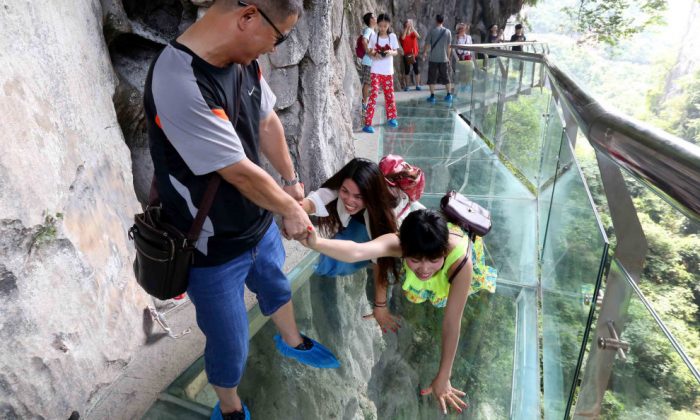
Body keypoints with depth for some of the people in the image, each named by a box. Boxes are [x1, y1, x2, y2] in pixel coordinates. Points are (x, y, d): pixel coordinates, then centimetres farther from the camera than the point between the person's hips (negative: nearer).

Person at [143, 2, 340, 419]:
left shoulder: (244, 59, -8)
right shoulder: (180, 85, -34)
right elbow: (242, 174, -27)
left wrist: (292, 180, 12)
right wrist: (291, 209, -11)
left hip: (258, 222, 8)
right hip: (213, 247, -7)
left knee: (276, 286, 32)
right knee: (230, 342, 13)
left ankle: (292, 341, 64)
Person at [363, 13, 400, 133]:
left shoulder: (392, 36, 3)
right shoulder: (374, 36, -1)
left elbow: (396, 51, 5)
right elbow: (369, 51, 3)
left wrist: (391, 52, -17)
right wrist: (374, 54, -18)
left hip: (388, 71, 3)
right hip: (376, 71, -2)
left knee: (390, 94, 14)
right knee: (373, 95, -13)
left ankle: (391, 118, 35)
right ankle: (367, 123, -15)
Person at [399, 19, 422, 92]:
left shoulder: (413, 33, 3)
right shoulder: (403, 34, 0)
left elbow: (418, 37, -18)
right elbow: (402, 38, -23)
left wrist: (412, 27, -20)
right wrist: (406, 28, -22)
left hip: (415, 54, 1)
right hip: (406, 55, -1)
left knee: (417, 70, 1)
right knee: (407, 71, 3)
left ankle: (417, 85, 8)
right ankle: (406, 86, 8)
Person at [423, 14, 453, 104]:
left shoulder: (432, 31, -4)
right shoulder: (448, 32, 2)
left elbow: (427, 44, -1)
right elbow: (449, 47, 4)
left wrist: (424, 53, 16)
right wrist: (448, 57, 15)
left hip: (433, 59, -2)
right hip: (444, 59, 2)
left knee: (432, 78, 5)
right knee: (446, 77, 12)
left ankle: (432, 96, 3)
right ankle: (449, 95, 13)